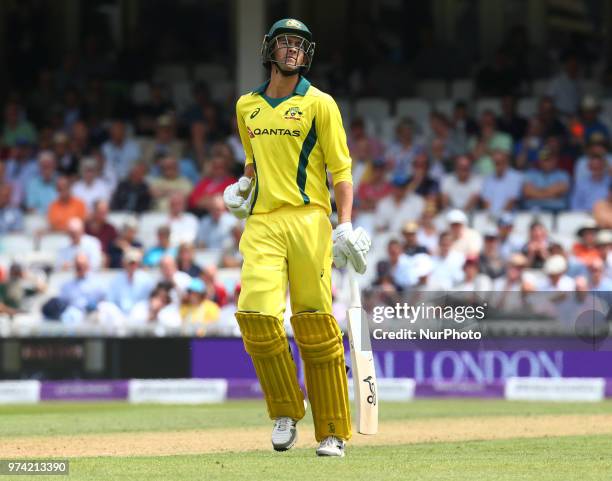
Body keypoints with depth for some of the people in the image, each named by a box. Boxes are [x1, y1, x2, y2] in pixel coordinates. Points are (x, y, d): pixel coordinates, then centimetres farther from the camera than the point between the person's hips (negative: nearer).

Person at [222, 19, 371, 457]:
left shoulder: (319, 104, 4)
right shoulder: (246, 106, 17)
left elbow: (341, 169, 0)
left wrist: (345, 225, -12)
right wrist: (244, 184, 12)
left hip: (308, 219, -3)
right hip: (262, 224, 3)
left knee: (316, 324, -5)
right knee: (257, 314, -15)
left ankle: (333, 433, 1)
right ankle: (286, 413, 5)